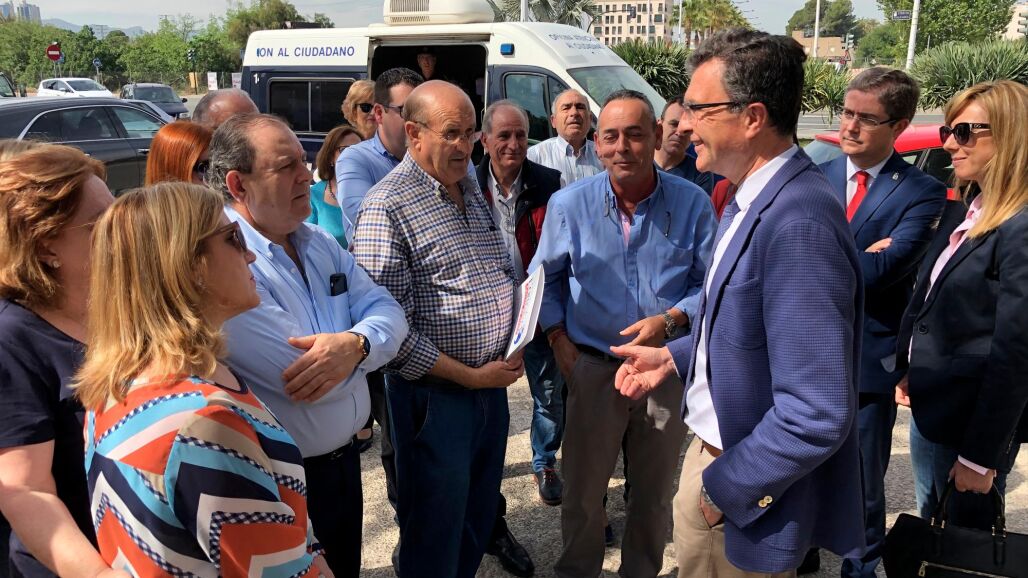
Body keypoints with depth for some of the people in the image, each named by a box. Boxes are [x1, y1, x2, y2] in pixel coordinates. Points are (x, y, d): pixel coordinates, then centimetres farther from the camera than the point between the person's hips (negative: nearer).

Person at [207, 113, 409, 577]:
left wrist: (354, 344, -26)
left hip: (342, 459, 8)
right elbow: (301, 376, -30)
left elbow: (387, 310, -4)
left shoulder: (319, 243, 4)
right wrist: (359, 347, -10)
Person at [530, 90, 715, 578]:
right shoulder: (569, 204, -5)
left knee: (654, 492, 18)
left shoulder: (692, 203, -8)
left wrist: (669, 321, -19)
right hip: (593, 366, 0)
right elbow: (545, 276, 8)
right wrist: (557, 337, -2)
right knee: (583, 489, 13)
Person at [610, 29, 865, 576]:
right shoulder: (751, 199, 1)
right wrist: (673, 356, 6)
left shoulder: (797, 221, -29)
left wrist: (725, 487, -19)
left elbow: (817, 414, -30)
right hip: (711, 448, 8)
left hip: (749, 489, -8)